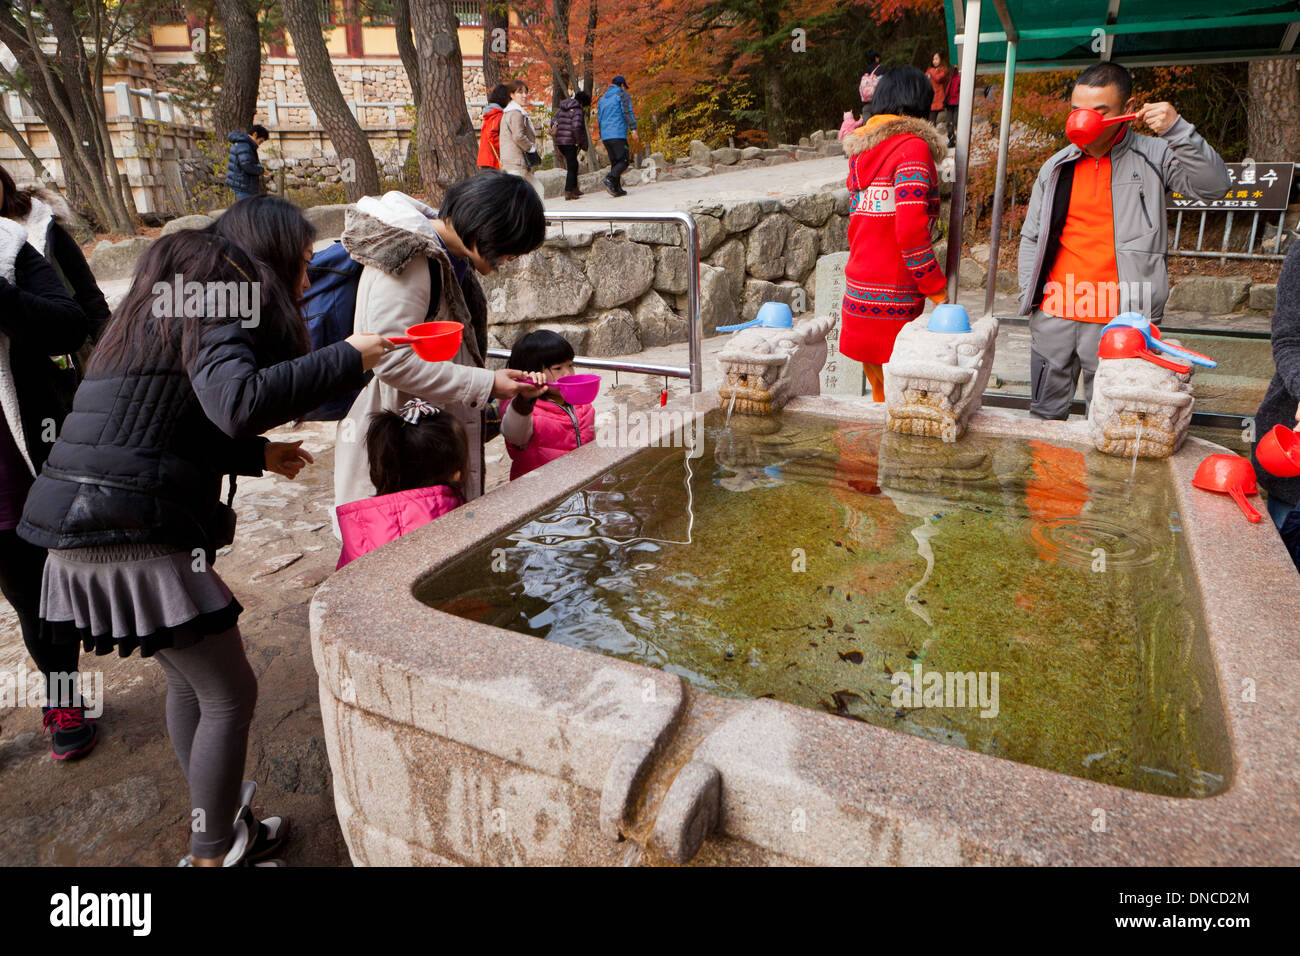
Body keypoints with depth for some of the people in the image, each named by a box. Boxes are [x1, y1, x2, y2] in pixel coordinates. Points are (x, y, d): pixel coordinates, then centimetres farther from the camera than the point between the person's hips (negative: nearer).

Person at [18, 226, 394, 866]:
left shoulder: (159, 313, 19)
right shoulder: (214, 313, -10)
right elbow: (238, 401, -30)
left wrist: (257, 455, 24)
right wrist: (345, 358, -22)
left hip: (78, 534, 10)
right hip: (136, 541, -10)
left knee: (186, 679, 22)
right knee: (229, 696, 4)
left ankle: (215, 821, 36)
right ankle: (212, 854, 18)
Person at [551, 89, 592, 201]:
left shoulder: (561, 109, 14)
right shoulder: (578, 110, -10)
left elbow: (553, 121, 17)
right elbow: (576, 127, -21)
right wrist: (579, 141, -11)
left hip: (559, 141, 8)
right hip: (570, 141, -8)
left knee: (572, 164, 20)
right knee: (572, 166, -1)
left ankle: (574, 188, 24)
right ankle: (568, 192, -6)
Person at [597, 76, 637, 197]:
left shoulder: (603, 99, 23)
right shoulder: (623, 95, 3)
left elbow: (599, 119, 24)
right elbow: (628, 112, -11)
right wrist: (633, 129, -17)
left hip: (605, 136, 7)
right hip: (618, 134, -7)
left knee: (615, 162, 11)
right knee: (624, 161, -7)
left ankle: (617, 189, 4)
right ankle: (609, 179, -29)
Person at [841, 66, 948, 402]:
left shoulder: (860, 148, 15)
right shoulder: (912, 146, -10)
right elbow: (911, 232, -19)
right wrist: (936, 288, -11)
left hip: (859, 286, 8)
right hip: (894, 295, -8)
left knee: (880, 390, 18)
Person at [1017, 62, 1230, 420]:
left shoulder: (1153, 156, 4)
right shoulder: (1056, 167, 12)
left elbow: (1214, 186, -7)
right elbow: (1031, 237, 17)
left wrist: (1178, 130, -15)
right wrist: (1030, 296, 9)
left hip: (1119, 323, -3)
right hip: (1053, 318, 3)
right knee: (1044, 415, 10)